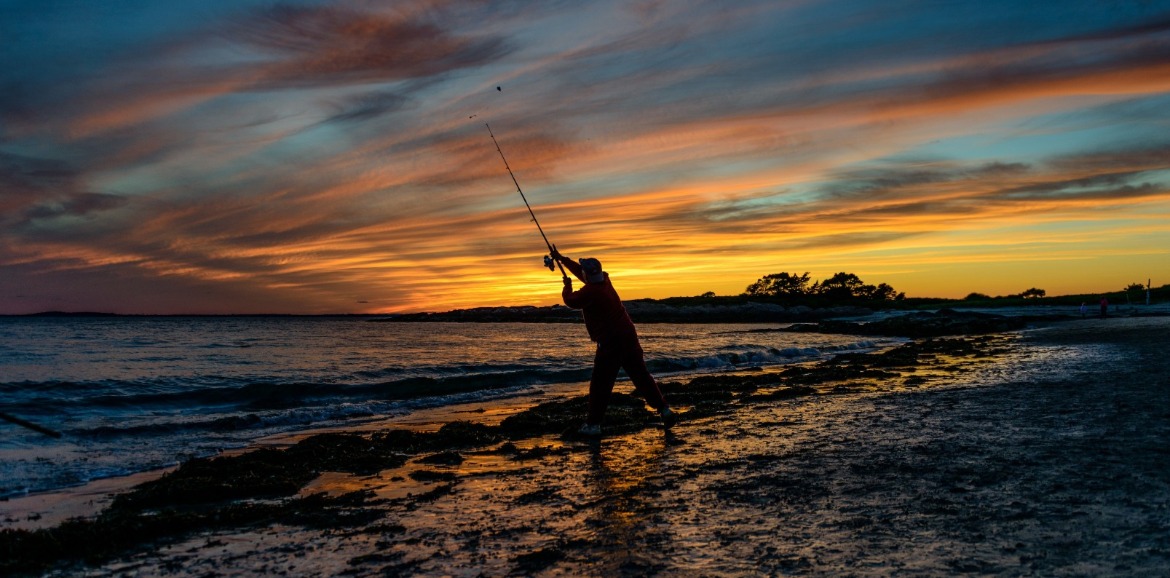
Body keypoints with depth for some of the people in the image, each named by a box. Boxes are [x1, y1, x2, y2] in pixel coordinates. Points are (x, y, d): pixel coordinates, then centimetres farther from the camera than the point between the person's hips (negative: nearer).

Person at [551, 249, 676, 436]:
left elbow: (570, 300, 3)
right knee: (642, 377, 12)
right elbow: (580, 271, 24)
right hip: (629, 338, 8)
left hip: (610, 343, -8)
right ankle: (664, 409, 10)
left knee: (600, 385, -1)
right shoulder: (605, 281, 10)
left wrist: (567, 286, 22)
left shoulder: (589, 292, -14)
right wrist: (561, 258, 32)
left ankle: (593, 424, 2)